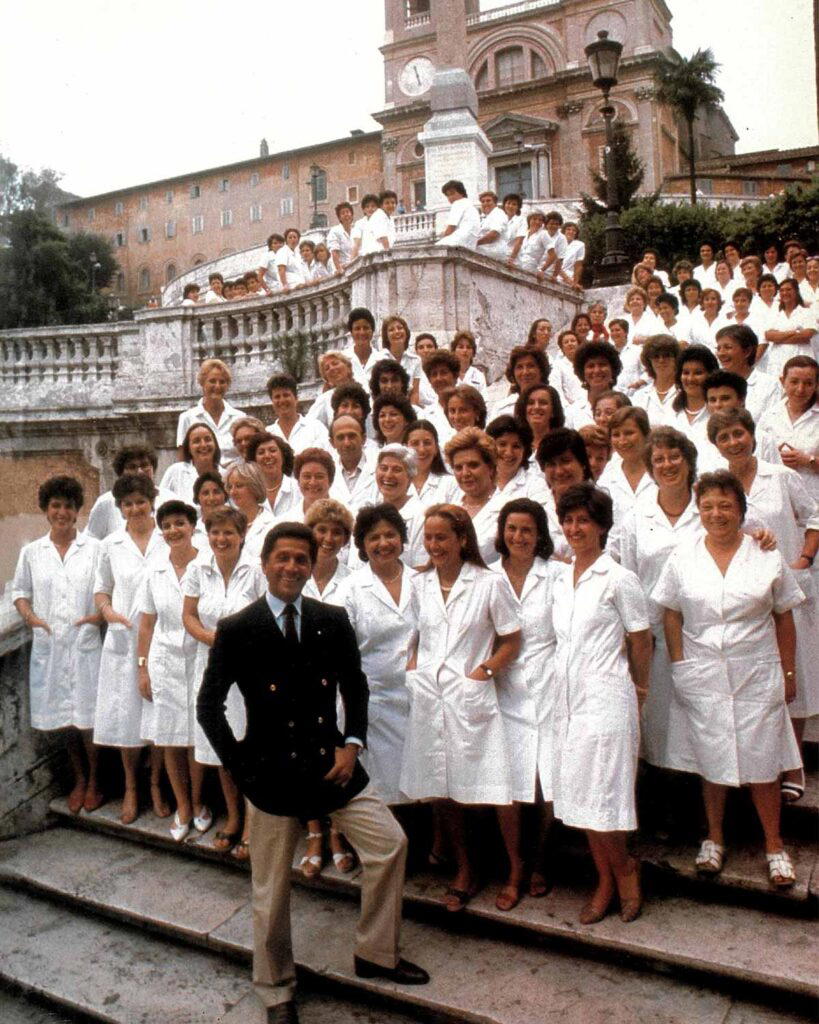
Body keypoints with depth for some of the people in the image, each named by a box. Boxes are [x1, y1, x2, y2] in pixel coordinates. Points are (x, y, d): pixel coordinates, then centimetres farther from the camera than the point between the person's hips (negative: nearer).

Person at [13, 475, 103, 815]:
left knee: (88, 717, 0)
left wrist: (101, 614, -16)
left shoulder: (95, 548, 0)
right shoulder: (31, 552, 7)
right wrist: (29, 616, -4)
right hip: (48, 647, 3)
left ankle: (94, 781, 20)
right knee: (62, 716, 11)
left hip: (86, 644, -2)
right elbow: (20, 591, 14)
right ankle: (78, 779, 29)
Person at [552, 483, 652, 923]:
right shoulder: (560, 578, 11)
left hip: (605, 697, -6)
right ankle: (606, 880, 24)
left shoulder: (618, 579, -8)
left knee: (599, 795, -4)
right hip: (567, 697, 6)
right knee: (579, 795, 10)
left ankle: (624, 868, 21)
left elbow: (641, 641, -1)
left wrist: (638, 688, 7)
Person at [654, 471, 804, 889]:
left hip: (757, 674, 0)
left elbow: (783, 619, 4)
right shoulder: (681, 559, 0)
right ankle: (714, 839, 29)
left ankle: (774, 846, 23)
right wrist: (680, 667, -2)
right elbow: (671, 616, 4)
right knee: (711, 758, 10)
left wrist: (788, 672, 4)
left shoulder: (768, 558, -1)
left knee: (762, 760, 5)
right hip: (702, 675, 1)